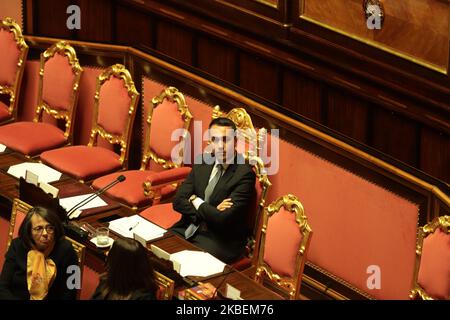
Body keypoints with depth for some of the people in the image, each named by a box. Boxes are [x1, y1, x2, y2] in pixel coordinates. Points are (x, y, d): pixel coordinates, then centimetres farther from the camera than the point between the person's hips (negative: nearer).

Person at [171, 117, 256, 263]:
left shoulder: (244, 174, -15)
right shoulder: (202, 162, 5)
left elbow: (223, 219, -22)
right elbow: (178, 201, 1)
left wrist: (196, 201, -7)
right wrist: (210, 211, -14)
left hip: (220, 241, -6)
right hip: (188, 229, 6)